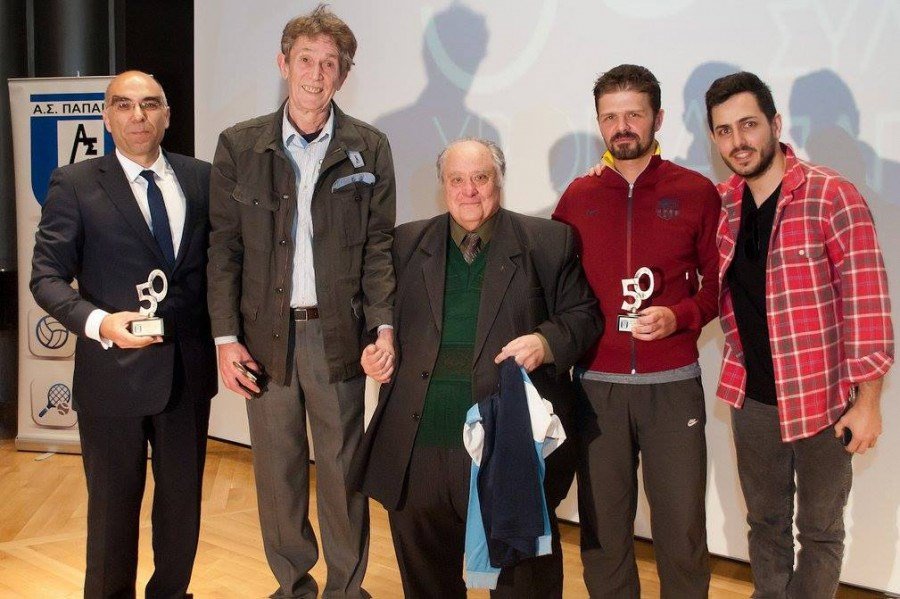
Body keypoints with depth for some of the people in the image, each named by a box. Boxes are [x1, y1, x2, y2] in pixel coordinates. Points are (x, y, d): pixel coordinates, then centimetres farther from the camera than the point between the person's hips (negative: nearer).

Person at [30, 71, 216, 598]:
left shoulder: (200, 178, 6)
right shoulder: (76, 185, -3)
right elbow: (47, 276, -6)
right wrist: (98, 322, -22)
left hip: (189, 370, 3)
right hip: (114, 371, -3)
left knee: (183, 500, 16)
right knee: (113, 506, 11)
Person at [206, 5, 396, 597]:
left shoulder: (369, 148, 3)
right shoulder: (239, 145, 4)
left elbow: (379, 245, 2)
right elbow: (224, 247, 3)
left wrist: (385, 325, -10)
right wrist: (226, 337, -4)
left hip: (338, 332, -1)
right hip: (266, 333, 1)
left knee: (342, 469, 6)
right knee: (277, 470, 10)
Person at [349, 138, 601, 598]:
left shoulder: (548, 242, 3)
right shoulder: (407, 243, 13)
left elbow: (583, 315, 4)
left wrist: (545, 343, -15)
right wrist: (374, 348, 1)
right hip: (417, 451, 3)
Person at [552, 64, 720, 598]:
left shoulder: (697, 193, 0)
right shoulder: (578, 197, 6)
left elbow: (719, 282, 5)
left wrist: (680, 316, -12)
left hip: (673, 384, -1)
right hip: (597, 386, 2)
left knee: (682, 528, 4)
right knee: (602, 528, 10)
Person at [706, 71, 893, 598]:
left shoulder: (832, 196, -13)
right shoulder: (719, 204, 2)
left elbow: (866, 301, -13)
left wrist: (868, 399, -14)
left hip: (822, 398, -4)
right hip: (751, 397, 5)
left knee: (820, 530, 11)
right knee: (765, 523, 19)